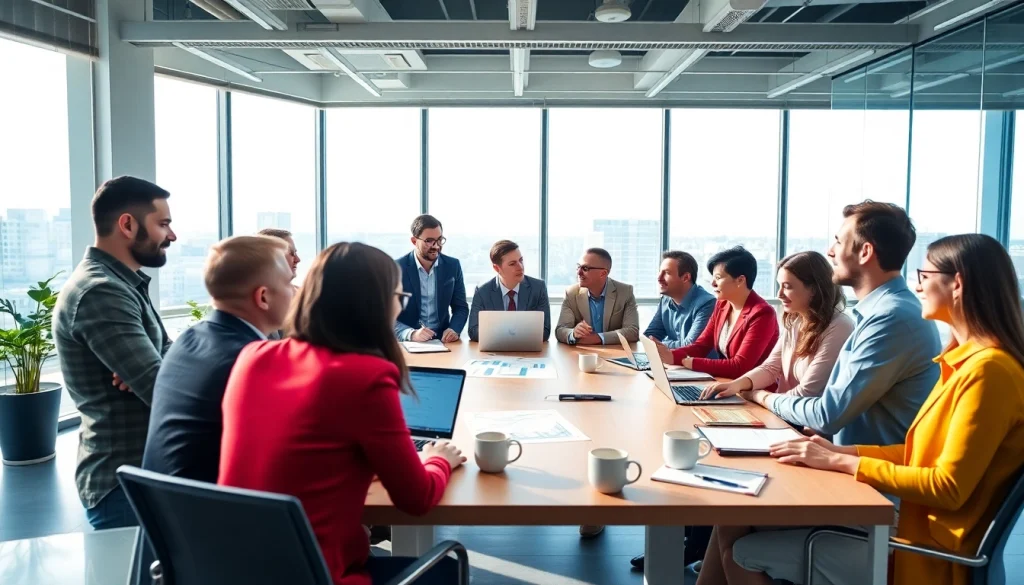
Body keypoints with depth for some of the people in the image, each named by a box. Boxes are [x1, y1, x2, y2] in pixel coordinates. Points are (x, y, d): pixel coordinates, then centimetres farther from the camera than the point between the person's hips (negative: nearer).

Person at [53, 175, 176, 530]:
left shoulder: (123, 285, 14)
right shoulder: (100, 292, -21)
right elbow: (163, 390, -28)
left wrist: (149, 375, -15)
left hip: (139, 472, 10)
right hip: (125, 483, -10)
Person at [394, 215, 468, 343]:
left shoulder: (452, 266, 4)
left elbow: (461, 307, 10)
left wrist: (454, 330, -11)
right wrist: (411, 334, -25)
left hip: (442, 341, 2)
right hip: (407, 343, -2)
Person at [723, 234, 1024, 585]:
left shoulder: (987, 368, -21)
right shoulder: (966, 360, 10)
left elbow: (949, 486, -24)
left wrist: (842, 463, -19)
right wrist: (842, 452, 1)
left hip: (930, 555, -9)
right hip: (918, 528, 9)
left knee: (749, 552, -7)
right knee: (760, 530, 8)